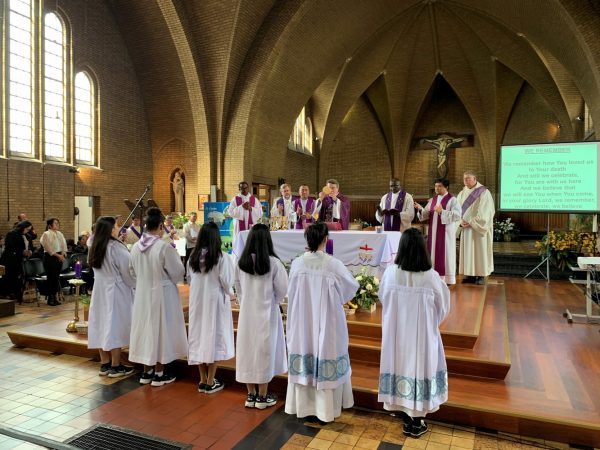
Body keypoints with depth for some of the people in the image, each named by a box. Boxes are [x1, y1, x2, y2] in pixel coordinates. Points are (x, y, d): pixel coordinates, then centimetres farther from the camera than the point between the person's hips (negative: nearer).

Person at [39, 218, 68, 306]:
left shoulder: (60, 234, 11)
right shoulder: (46, 234, -7)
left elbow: (64, 245, 9)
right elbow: (48, 248, -14)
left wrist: (62, 254, -8)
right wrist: (57, 255, -16)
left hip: (59, 257, 6)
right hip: (49, 257, -6)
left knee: (57, 277, 8)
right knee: (50, 277, -1)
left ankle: (54, 297, 16)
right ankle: (50, 298, 8)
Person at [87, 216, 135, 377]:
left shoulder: (96, 247, 5)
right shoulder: (116, 247, -18)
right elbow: (127, 270, -13)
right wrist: (135, 285, 1)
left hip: (100, 291, 8)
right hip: (115, 291, -7)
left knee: (102, 325, 10)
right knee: (115, 326, -1)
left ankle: (105, 364, 19)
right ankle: (115, 366, 6)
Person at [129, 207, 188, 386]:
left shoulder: (136, 247, -3)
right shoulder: (164, 247, -21)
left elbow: (133, 271, 10)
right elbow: (177, 273, -13)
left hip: (142, 294, 6)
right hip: (162, 294, -5)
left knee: (146, 327, 16)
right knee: (160, 329, 7)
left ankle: (147, 372, 27)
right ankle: (159, 373, 18)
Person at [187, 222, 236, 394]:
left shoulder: (193, 257, -1)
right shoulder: (222, 257, -15)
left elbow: (190, 280, 7)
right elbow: (226, 281, -13)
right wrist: (230, 294, 6)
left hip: (197, 300, 5)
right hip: (215, 300, -4)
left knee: (199, 335, 12)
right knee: (213, 336, 5)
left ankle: (202, 380, 22)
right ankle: (210, 382, 12)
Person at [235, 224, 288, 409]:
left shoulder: (242, 262, -6)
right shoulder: (273, 262, -17)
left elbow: (238, 288, 5)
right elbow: (282, 290, -8)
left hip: (246, 312, 4)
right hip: (266, 312, -3)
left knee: (248, 349, 12)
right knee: (264, 351, 8)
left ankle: (251, 395, 23)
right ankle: (262, 396, 18)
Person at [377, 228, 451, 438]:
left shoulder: (391, 273, -15)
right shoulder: (431, 276, -19)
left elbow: (382, 298, 2)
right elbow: (443, 308, -4)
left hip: (397, 334, 2)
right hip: (422, 334, -2)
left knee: (401, 367, 16)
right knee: (419, 368, 13)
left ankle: (407, 421, 31)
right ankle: (417, 424, 27)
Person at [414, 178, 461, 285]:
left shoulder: (452, 200, -5)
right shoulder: (432, 200, 13)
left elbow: (457, 215, -16)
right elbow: (426, 215, 8)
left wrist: (442, 211, -24)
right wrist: (421, 209, -12)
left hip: (446, 232, -6)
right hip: (433, 231, 6)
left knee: (446, 254, -1)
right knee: (434, 253, 7)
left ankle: (448, 278, 7)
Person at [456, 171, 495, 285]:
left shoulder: (484, 192, -9)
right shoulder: (462, 193, 9)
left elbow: (484, 212, -14)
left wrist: (471, 223, -18)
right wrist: (461, 221, -11)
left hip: (479, 228, -5)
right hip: (466, 228, 5)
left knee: (480, 250, 0)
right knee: (467, 251, 6)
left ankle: (481, 275, 6)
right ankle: (470, 274, 12)